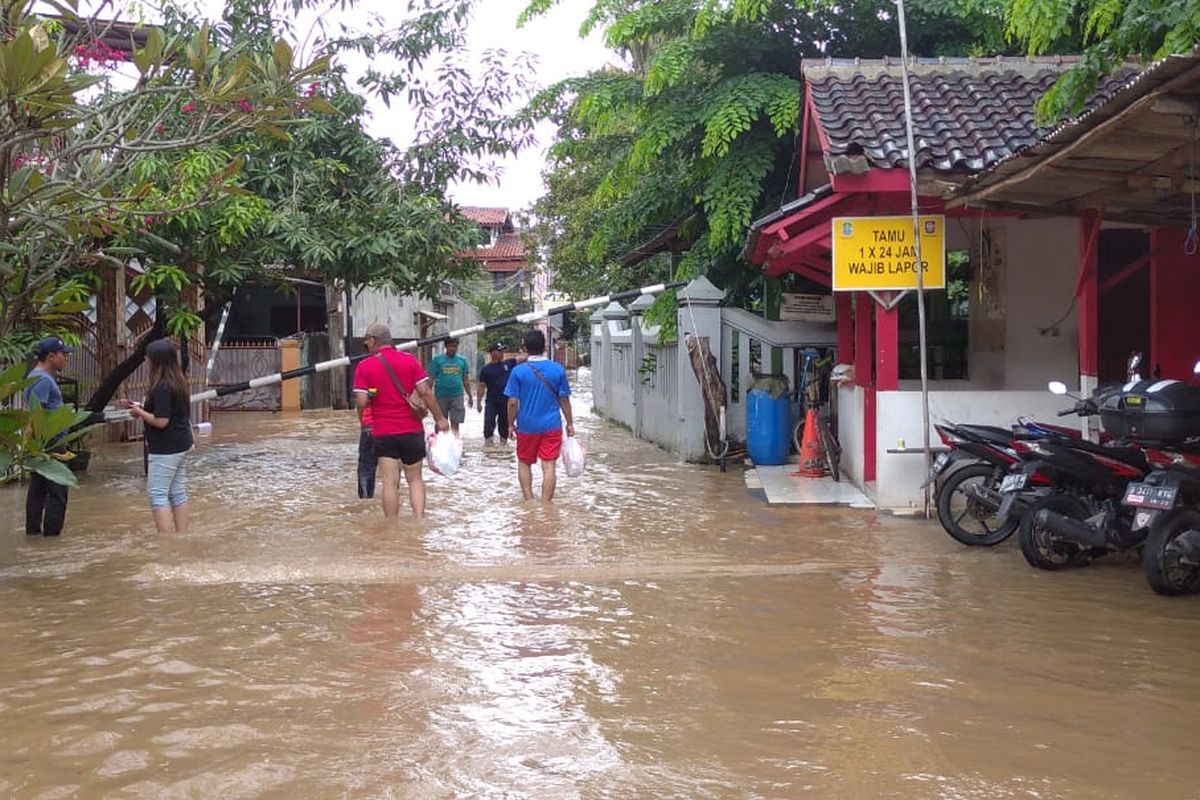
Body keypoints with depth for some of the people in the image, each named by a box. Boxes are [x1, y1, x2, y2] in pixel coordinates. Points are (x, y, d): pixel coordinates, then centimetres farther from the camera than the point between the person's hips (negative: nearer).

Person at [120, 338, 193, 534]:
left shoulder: (162, 387, -20)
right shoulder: (179, 382, 8)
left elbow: (161, 421, -22)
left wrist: (139, 412, -8)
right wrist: (142, 408, 10)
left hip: (165, 449, -9)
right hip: (181, 446, 9)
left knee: (158, 495, -4)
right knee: (178, 493, 12)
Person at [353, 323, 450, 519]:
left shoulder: (364, 367, -5)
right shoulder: (409, 360, -1)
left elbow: (361, 402, -12)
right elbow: (425, 392, -6)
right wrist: (440, 418, 1)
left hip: (383, 432, -1)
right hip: (412, 429, 2)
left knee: (390, 483, 2)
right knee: (415, 479, 12)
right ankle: (419, 520, -2)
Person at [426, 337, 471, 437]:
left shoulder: (462, 360, 9)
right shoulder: (437, 359, 2)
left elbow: (466, 379, 14)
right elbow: (431, 378, 0)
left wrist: (469, 395, 12)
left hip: (457, 395, 1)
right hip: (441, 395, -1)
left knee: (455, 423, -1)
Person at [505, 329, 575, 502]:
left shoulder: (518, 371, -8)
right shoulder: (558, 370, -3)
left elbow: (512, 402, -8)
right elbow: (564, 400, 2)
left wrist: (511, 424, 5)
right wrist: (570, 423, 12)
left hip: (526, 427, 0)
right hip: (551, 426, 0)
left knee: (524, 463, 18)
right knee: (548, 466, -1)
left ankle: (529, 501, 16)